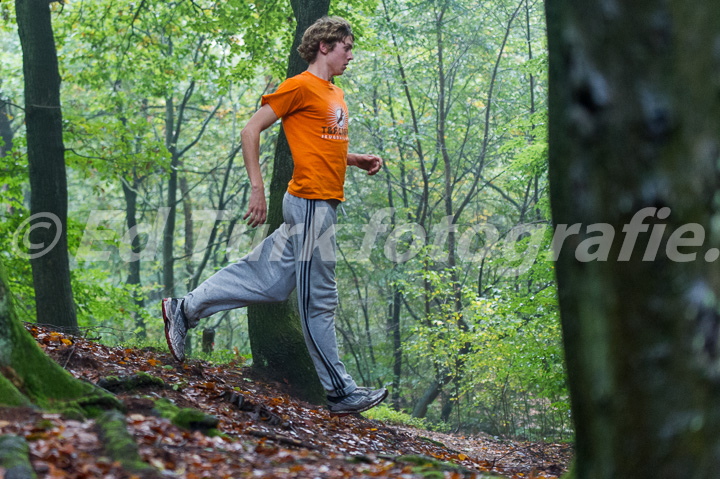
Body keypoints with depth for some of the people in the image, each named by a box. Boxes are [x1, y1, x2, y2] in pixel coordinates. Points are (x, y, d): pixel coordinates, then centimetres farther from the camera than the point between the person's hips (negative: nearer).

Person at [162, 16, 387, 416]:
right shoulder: (300, 87, -9)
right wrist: (257, 188, -14)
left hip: (323, 204, 9)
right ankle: (340, 392, 4)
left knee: (265, 279, 12)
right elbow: (251, 131, -9)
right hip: (312, 204, -9)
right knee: (318, 300, -2)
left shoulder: (335, 95, 19)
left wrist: (357, 160, 12)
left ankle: (184, 310, 20)